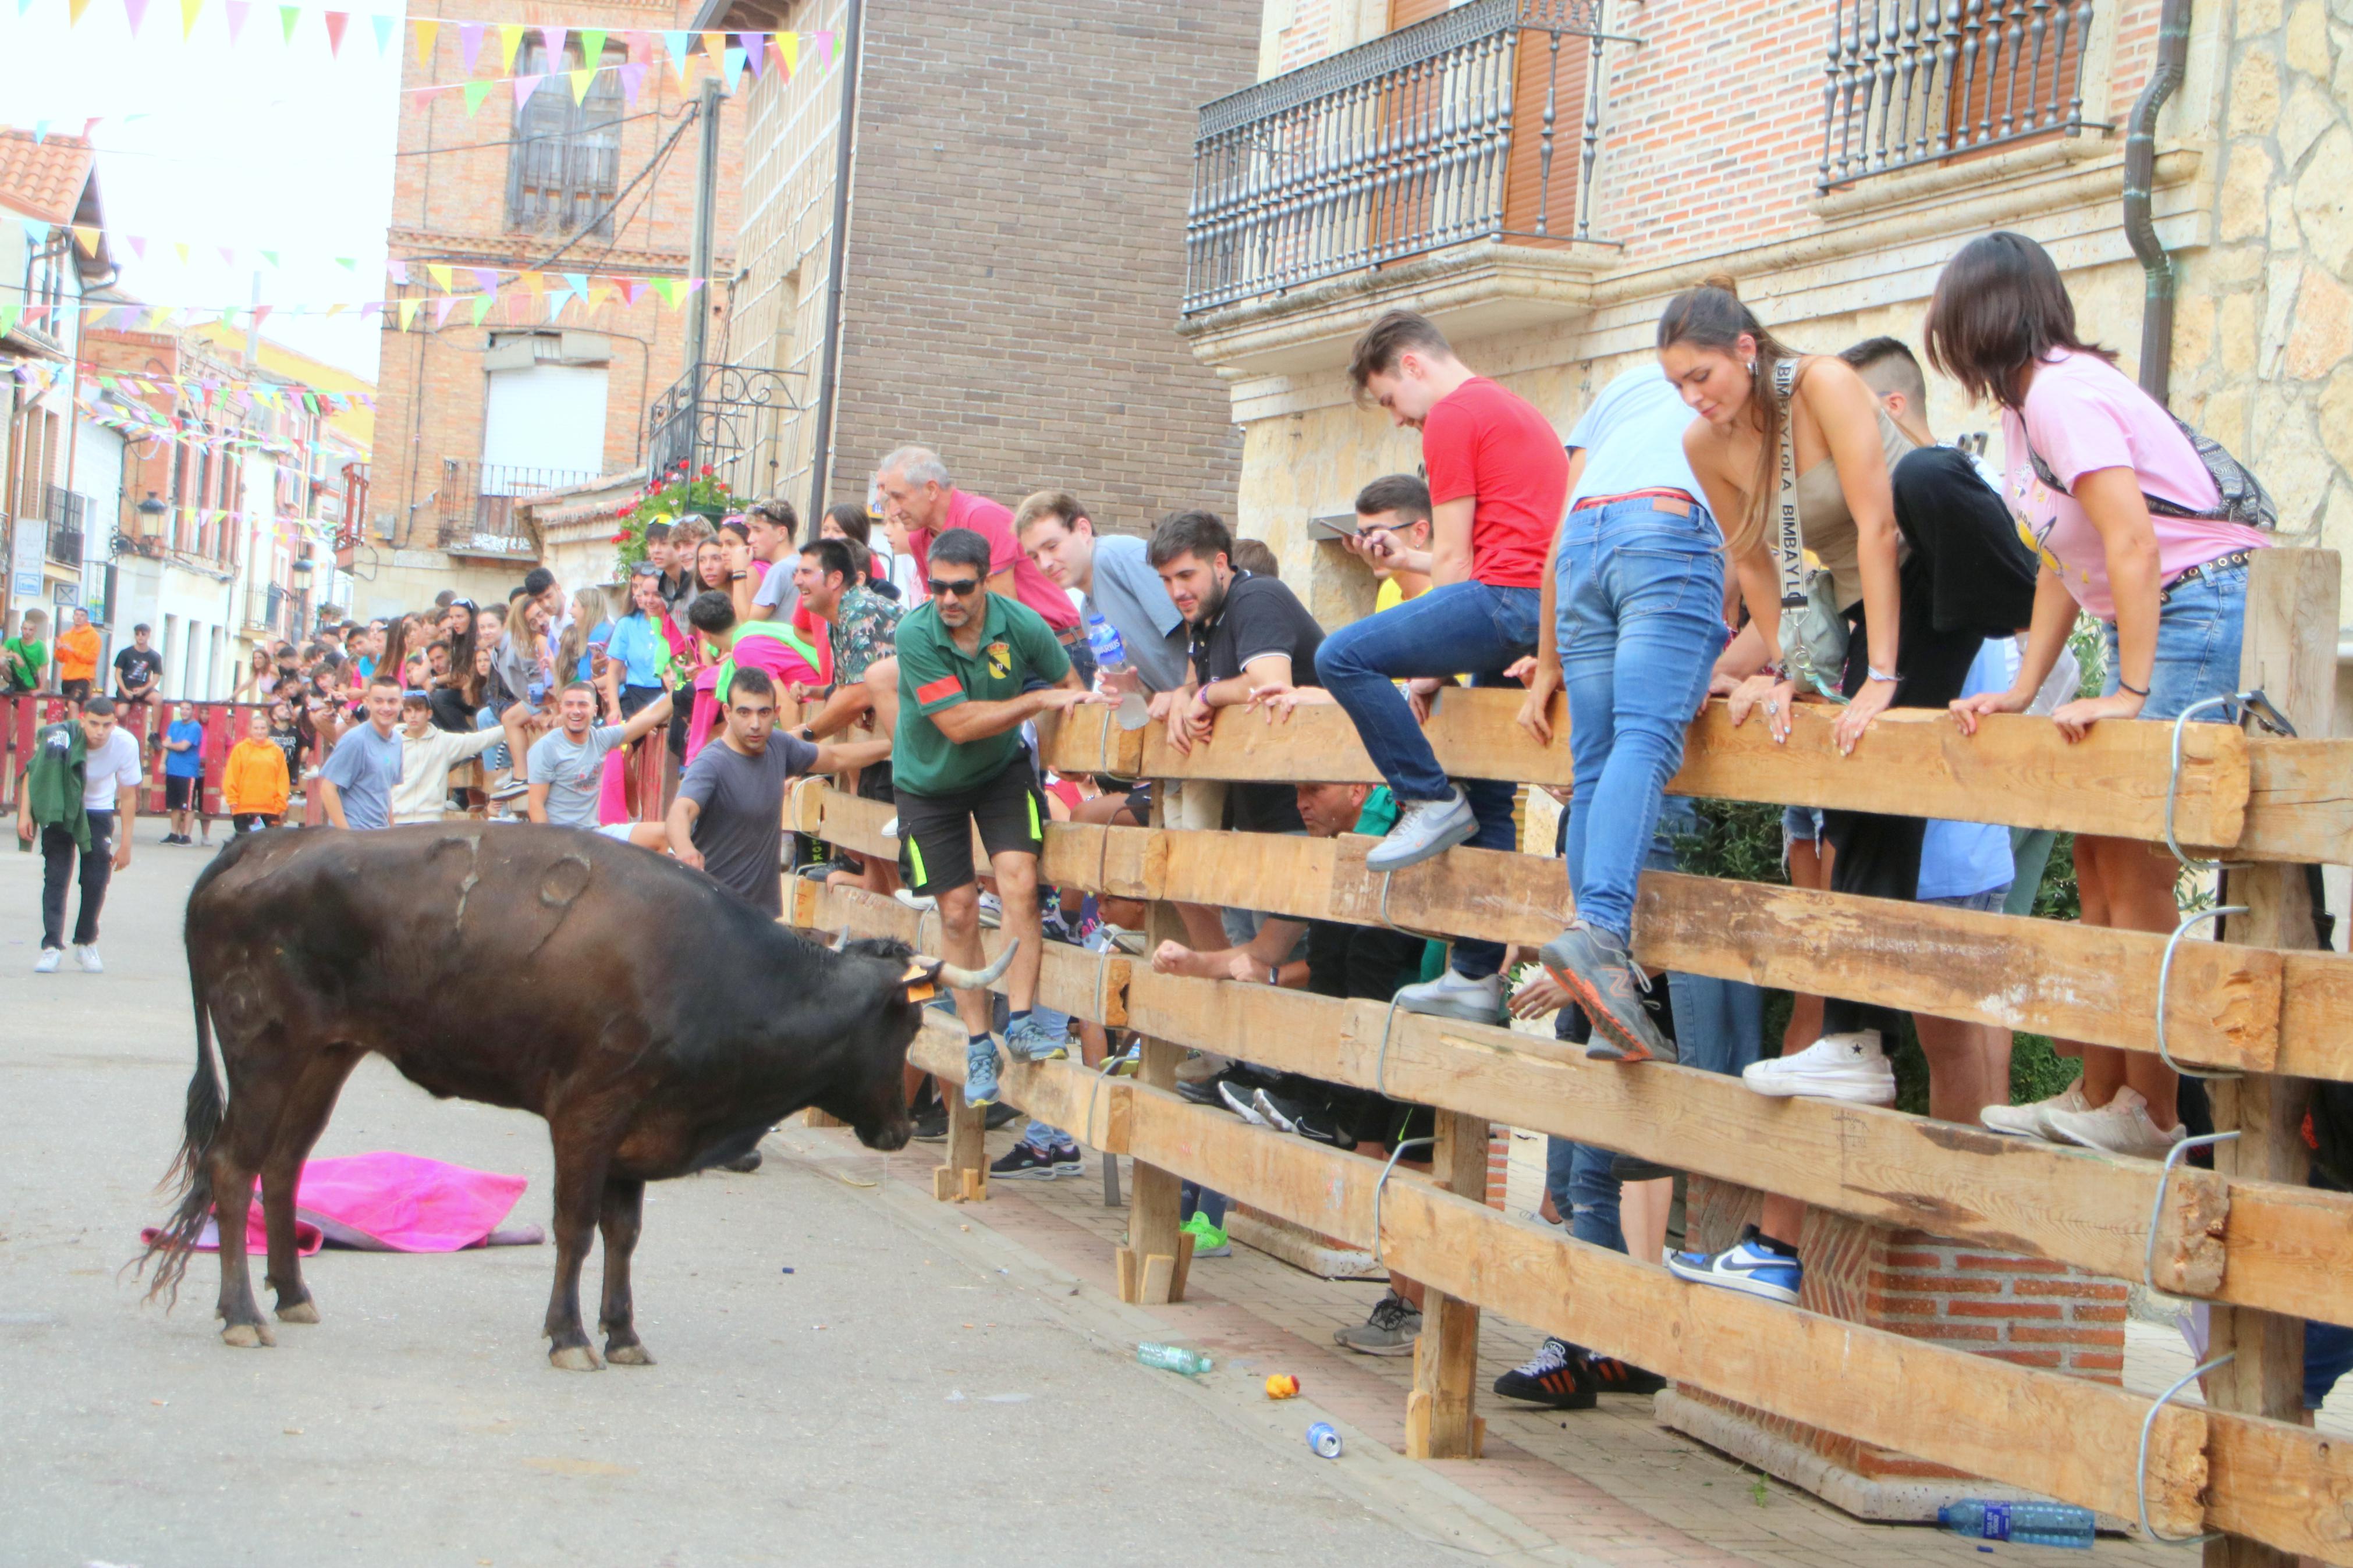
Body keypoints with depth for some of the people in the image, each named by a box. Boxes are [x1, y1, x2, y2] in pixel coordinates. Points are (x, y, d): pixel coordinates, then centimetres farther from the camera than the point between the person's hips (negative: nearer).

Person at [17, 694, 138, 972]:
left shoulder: (126, 745, -23)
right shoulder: (61, 739, -29)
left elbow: (128, 797, -10)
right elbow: (32, 772, -11)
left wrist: (125, 844, -6)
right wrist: (25, 813, -16)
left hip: (99, 812, 1)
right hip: (58, 808, -1)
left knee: (97, 879, -3)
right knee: (55, 876, -11)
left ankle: (86, 944, 15)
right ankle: (51, 947, -9)